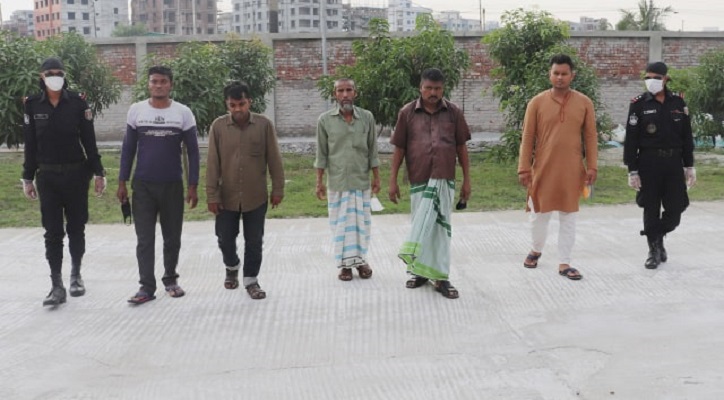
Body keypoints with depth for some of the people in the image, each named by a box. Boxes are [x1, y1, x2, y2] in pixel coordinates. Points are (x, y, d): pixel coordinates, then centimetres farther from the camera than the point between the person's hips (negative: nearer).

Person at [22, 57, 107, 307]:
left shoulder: (78, 102, -3)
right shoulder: (33, 105, 1)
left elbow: (89, 141, 0)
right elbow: (30, 145, 5)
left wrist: (98, 173, 0)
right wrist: (28, 178, 6)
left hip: (76, 174, -1)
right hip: (47, 176, 1)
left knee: (76, 228, 8)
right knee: (53, 232, 0)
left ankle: (76, 274, 28)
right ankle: (57, 286, 1)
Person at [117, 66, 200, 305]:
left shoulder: (183, 113, -2)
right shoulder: (136, 111, 1)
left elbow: (193, 151, 1)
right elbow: (128, 148, 6)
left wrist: (193, 186, -4)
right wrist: (122, 182, 3)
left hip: (173, 185, 0)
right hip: (142, 185, 0)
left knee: (172, 238, 9)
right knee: (144, 239, 0)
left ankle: (170, 280, 26)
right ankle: (147, 287, 5)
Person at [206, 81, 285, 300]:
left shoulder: (264, 124, -6)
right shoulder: (218, 126, -5)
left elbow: (274, 159, -1)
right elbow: (212, 163, -4)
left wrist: (278, 189, -1)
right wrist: (212, 195, -6)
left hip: (256, 196, -1)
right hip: (227, 197, 1)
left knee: (254, 242, 6)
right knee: (225, 239, 9)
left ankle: (251, 280, 22)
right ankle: (232, 267, 39)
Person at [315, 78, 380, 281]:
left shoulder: (367, 117, 0)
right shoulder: (325, 120, -3)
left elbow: (372, 150, 5)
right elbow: (321, 153, 0)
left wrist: (376, 177, 4)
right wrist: (319, 181, -2)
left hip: (361, 181, 1)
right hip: (337, 182, -1)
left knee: (361, 222, 7)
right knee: (341, 223, 4)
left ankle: (360, 259, 20)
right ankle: (345, 263, 14)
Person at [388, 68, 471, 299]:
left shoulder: (454, 112, 3)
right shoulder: (407, 113, 2)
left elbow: (461, 148, 7)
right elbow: (399, 149, 4)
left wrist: (467, 180, 6)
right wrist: (393, 181, 2)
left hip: (444, 180, 0)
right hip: (418, 180, 0)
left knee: (441, 226, 2)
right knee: (422, 224, 10)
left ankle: (440, 277, 9)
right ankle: (421, 271, 24)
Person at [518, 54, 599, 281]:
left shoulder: (584, 103, 2)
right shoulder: (537, 103, -2)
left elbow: (590, 137, 5)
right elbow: (527, 138, -1)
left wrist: (591, 167, -1)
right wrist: (524, 168, -5)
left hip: (572, 171, 1)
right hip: (543, 169, -1)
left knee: (568, 218, 6)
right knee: (539, 214, 10)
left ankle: (564, 264, 14)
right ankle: (536, 250, 36)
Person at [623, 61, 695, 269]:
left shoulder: (678, 102, 5)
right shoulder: (639, 104, -4)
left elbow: (686, 137, 10)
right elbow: (631, 140, -4)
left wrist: (689, 166, 8)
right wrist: (632, 170, -8)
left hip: (674, 163, 3)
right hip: (649, 163, -3)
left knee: (676, 207, 3)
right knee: (651, 209, 3)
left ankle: (658, 237, 30)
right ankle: (654, 249, 18)